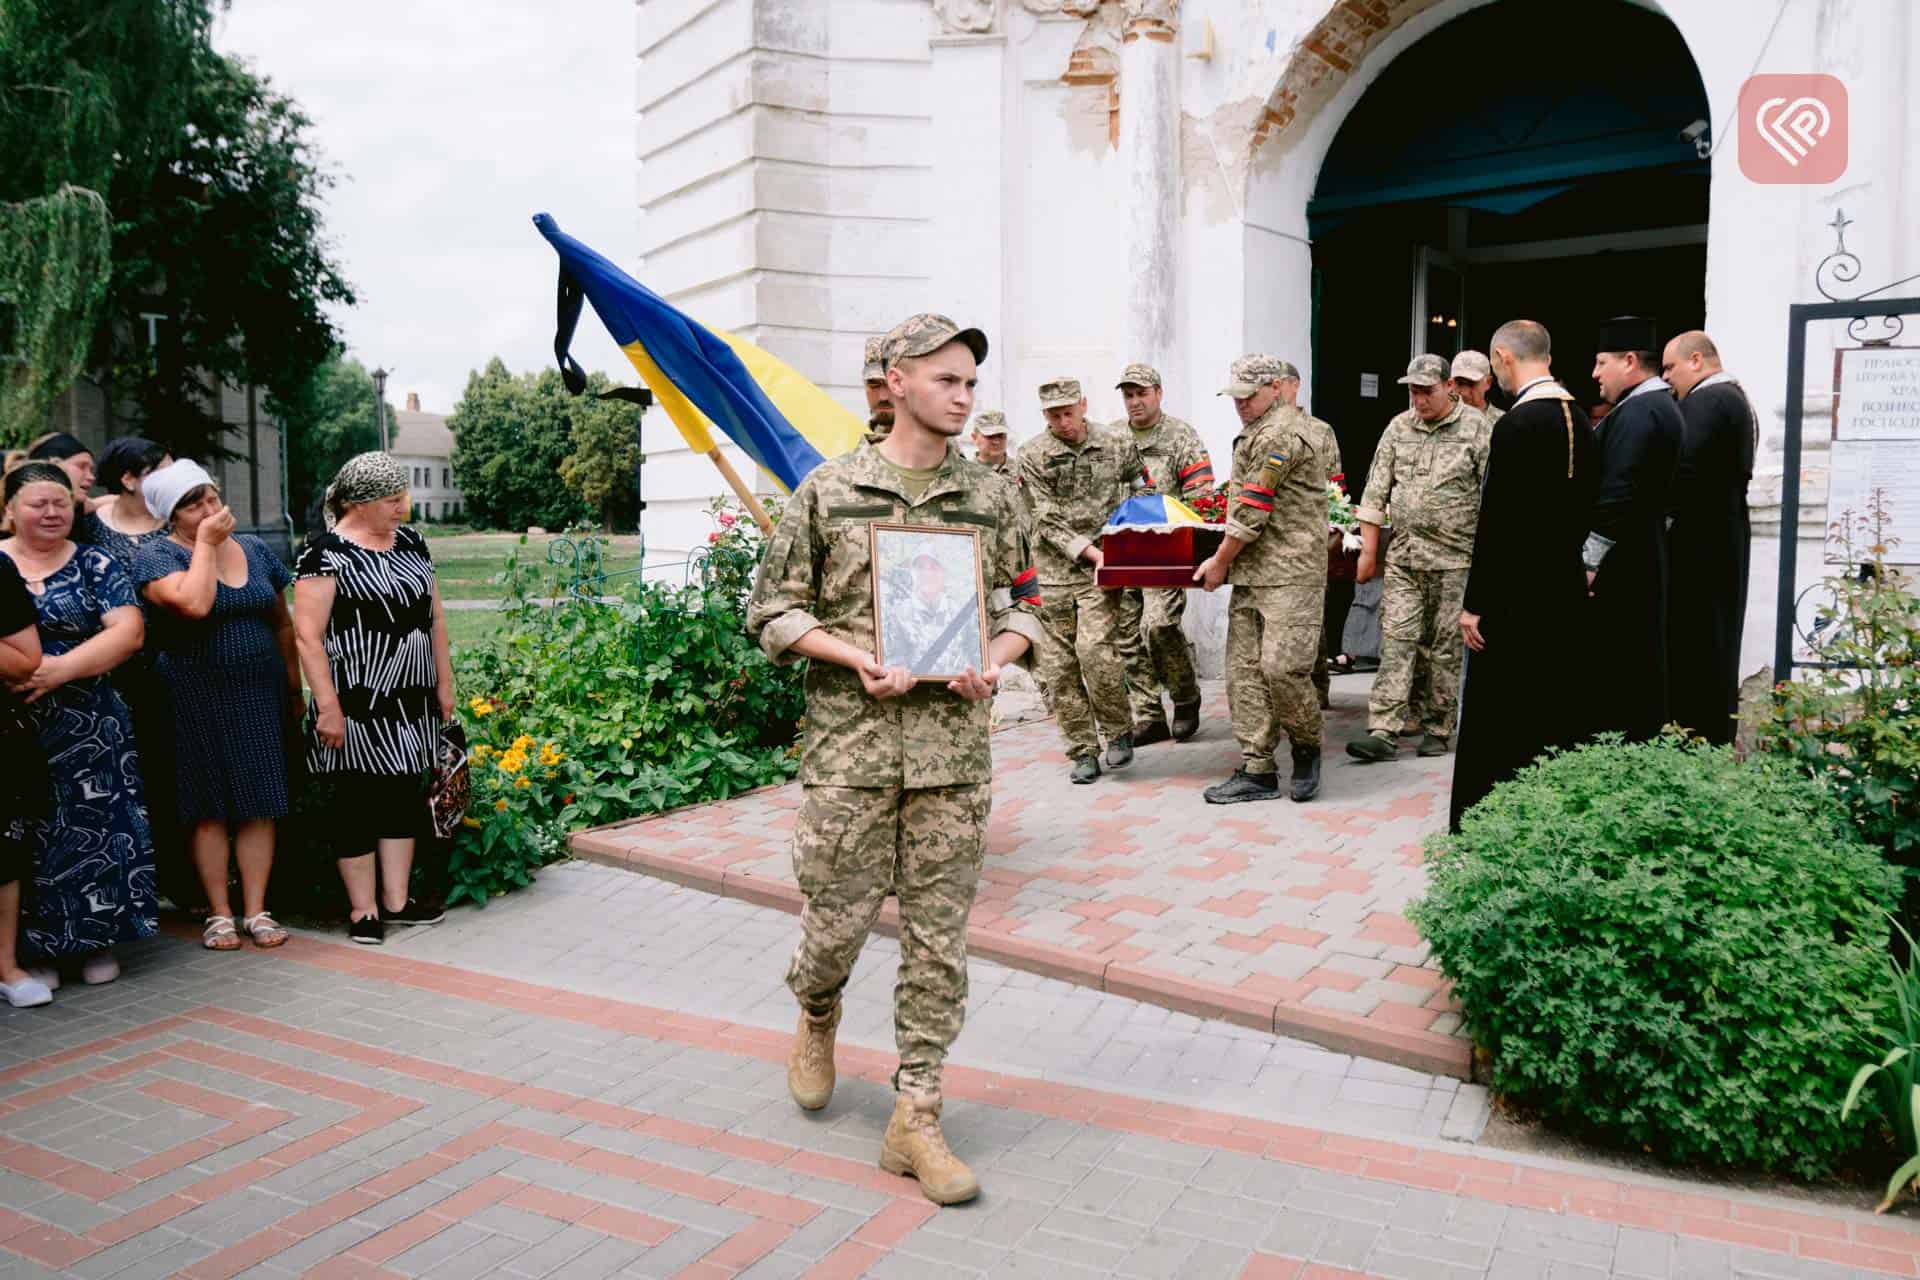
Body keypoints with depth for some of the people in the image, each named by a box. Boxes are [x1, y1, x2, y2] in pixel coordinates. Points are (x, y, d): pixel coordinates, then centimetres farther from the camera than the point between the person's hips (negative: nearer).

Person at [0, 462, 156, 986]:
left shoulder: (96, 566, 5)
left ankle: (98, 940, 14)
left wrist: (61, 669, -18)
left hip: (87, 728, 0)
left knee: (93, 826, 2)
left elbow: (128, 631, -6)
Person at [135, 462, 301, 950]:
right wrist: (205, 543, -13)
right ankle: (219, 913, 13)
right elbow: (194, 603, -24)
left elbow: (283, 623, 14)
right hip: (197, 702, -3)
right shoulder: (157, 556, -4)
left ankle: (256, 910, 12)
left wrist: (294, 686, 9)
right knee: (210, 809, 3)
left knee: (259, 805, 4)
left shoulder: (254, 549, 10)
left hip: (261, 696, 4)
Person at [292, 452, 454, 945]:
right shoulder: (326, 553, -11)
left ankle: (396, 899, 23)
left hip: (412, 700, 7)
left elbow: (435, 616, 15)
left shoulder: (410, 542, 10)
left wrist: (444, 681, 12)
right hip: (360, 702, -7)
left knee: (406, 796, 12)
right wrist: (328, 706, -17)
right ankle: (363, 909, 14)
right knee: (360, 803, 2)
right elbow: (307, 635, -14)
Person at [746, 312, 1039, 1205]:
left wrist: (994, 659, -6)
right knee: (837, 919, 7)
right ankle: (816, 1019, 41)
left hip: (956, 749, 2)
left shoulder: (989, 497, 7)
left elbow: (1023, 603, 16)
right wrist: (858, 657, -14)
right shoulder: (829, 490, -1)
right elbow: (772, 610, 1)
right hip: (851, 742, -2)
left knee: (939, 938, 4)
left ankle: (915, 1118, 16)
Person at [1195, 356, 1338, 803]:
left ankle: (1307, 747, 13)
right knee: (1244, 670, 6)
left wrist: (1220, 561, -3)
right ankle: (1257, 771, 10)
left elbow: (1250, 513, -14)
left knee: (1282, 667, -12)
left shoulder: (1278, 434, -12)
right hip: (1250, 575, 11)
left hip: (1290, 573, -11)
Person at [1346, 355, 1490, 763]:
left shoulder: (1475, 428, -3)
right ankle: (1383, 731, -5)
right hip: (1403, 556, 3)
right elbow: (1376, 491, 10)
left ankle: (1437, 728, 16)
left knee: (1444, 647, 4)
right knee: (1395, 641, -3)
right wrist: (1369, 549, 6)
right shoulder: (1398, 428, 9)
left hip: (1454, 559, -3)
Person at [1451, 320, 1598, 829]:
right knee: (1556, 713, 15)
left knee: (1498, 721, -2)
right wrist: (1575, 568, 21)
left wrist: (1475, 604, -14)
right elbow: (1585, 506, 13)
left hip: (1517, 596, -8)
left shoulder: (1516, 425, -17)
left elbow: (1496, 522, -18)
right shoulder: (1580, 420, 9)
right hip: (1567, 590, 9)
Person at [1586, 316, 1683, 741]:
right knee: (1640, 670, 15)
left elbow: (1619, 494, -24)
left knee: (1613, 681, -5)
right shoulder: (1661, 405, 16)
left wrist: (1589, 560, -20)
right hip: (1644, 564, 10)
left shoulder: (1636, 413, -16)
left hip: (1617, 572, -10)